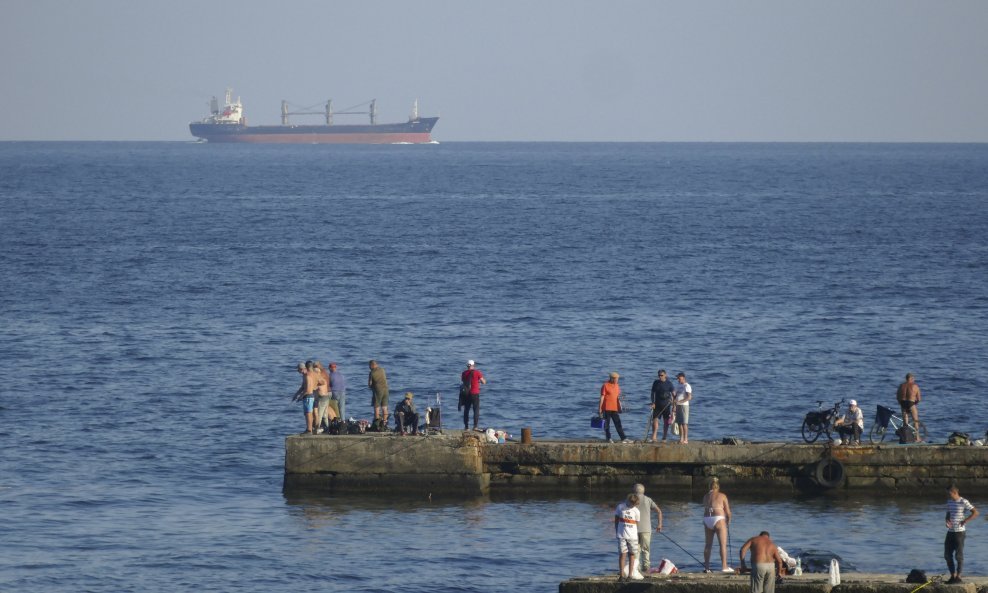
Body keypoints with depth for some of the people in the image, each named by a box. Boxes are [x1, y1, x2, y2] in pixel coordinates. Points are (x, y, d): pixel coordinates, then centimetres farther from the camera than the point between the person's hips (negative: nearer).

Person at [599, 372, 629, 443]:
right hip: (607, 408, -6)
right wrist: (600, 408, -10)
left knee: (618, 424, 1)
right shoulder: (605, 386, -7)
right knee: (607, 424, 2)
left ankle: (623, 438, -3)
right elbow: (602, 397, -8)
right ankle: (608, 439, 7)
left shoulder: (617, 386, 12)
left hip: (615, 408, 6)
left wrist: (620, 407, 16)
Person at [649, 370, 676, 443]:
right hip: (657, 405, 3)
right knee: (655, 420, -8)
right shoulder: (656, 383, 5)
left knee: (666, 422, 2)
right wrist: (653, 402, 0)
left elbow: (673, 395, -4)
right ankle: (653, 437, -11)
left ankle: (664, 438, 8)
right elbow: (653, 393, 11)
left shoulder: (669, 383, -5)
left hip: (666, 405, -2)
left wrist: (674, 406, -9)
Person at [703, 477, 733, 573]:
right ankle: (724, 566, -7)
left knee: (708, 544, 12)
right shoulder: (722, 496, -1)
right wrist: (729, 520, 18)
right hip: (719, 520, -5)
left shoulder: (706, 496, 11)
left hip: (707, 520, 5)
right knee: (723, 544, -1)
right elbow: (727, 511, 0)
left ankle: (706, 567, 12)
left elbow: (705, 509, 13)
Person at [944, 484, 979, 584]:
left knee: (959, 555, -3)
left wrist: (964, 521, -19)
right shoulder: (949, 502, 11)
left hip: (960, 532, -7)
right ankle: (953, 576, 13)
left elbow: (975, 513, -12)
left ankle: (958, 577, 4)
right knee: (947, 555, 5)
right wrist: (947, 521, -1)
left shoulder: (963, 502, -10)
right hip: (950, 531, 7)